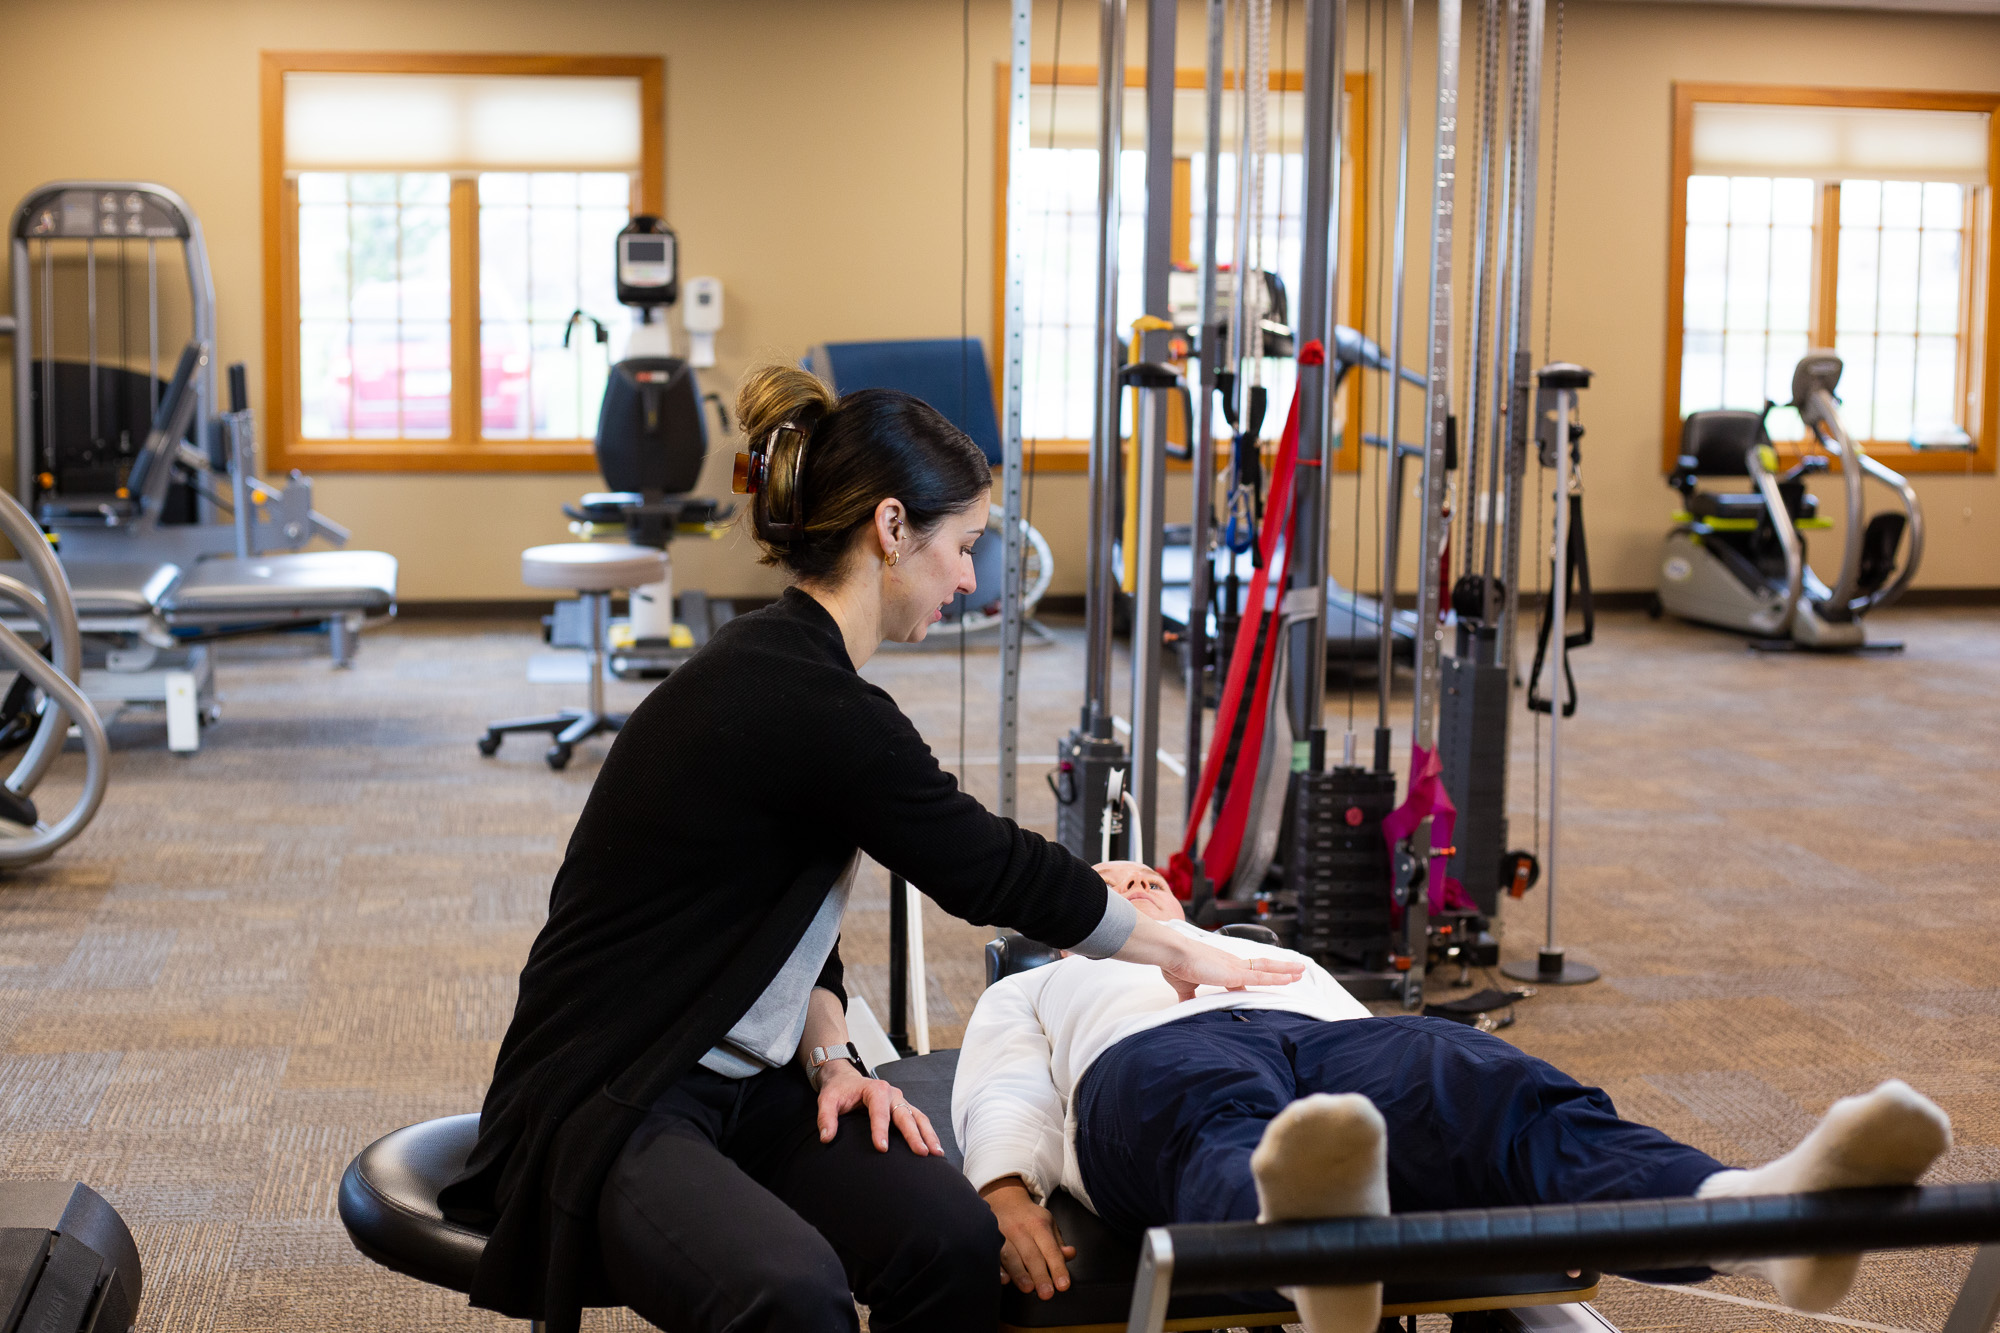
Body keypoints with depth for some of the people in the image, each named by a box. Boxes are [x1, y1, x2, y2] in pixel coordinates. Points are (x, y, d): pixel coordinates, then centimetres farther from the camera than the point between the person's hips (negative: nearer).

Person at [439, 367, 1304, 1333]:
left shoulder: (787, 667, 9)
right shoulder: (810, 707, -20)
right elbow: (993, 870, -10)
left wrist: (829, 1054, -2)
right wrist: (1179, 954, 4)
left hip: (738, 1086, 8)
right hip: (603, 1107, -8)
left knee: (951, 1236, -18)